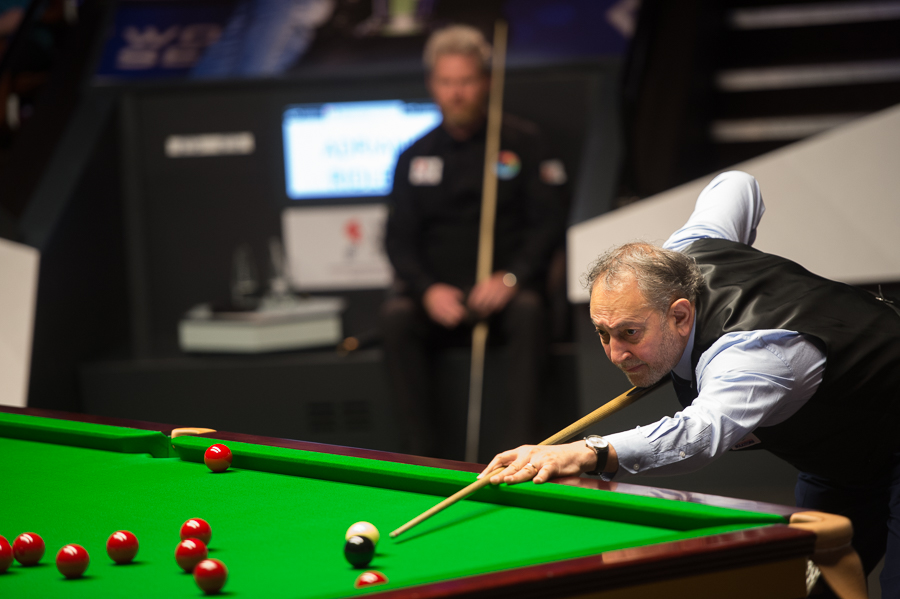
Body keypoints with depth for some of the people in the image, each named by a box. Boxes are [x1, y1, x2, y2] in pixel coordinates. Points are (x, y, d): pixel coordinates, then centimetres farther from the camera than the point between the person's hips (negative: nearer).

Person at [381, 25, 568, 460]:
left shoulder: (522, 142, 3)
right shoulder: (415, 158, 10)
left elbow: (549, 222, -2)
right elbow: (399, 239, 5)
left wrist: (510, 278, -20)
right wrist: (428, 290, -16)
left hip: (504, 292, -2)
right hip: (439, 291, 2)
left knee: (529, 309, -36)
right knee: (396, 316, -30)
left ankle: (519, 444, -34)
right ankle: (426, 449, -27)